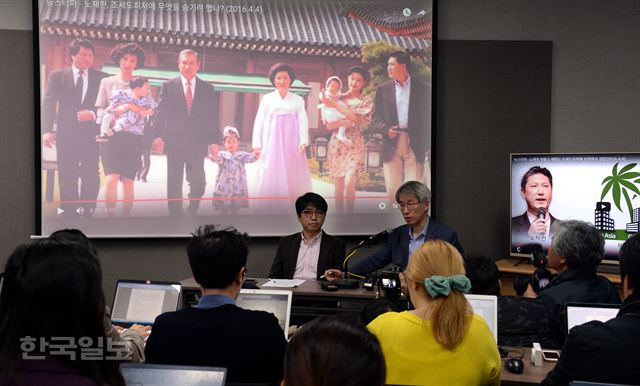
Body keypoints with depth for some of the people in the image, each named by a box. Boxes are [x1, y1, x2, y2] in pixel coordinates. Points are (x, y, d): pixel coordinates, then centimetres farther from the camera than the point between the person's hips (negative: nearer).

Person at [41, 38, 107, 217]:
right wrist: (47, 130, -12)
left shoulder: (101, 77, 7)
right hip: (66, 134, 0)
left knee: (91, 177, 0)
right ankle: (69, 214, 10)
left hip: (91, 134, 0)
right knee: (67, 178, 4)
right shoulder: (57, 76, 7)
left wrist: (93, 114, -14)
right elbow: (48, 103, 0)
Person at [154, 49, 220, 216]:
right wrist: (159, 135, -12)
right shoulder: (168, 86, 5)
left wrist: (214, 140, -3)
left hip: (198, 144, 1)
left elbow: (213, 116, 5)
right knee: (174, 184, 4)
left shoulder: (208, 89, 8)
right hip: (174, 143, 0)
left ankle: (192, 212, 19)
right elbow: (161, 112, 0)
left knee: (198, 182, -1)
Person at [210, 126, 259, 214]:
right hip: (223, 189, -2)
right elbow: (217, 159, -20)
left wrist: (255, 155, -32)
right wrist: (214, 156, -45)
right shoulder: (222, 155, -1)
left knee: (235, 210, 8)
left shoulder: (241, 155, 7)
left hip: (238, 189, 2)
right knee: (224, 211, 7)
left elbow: (250, 158, -9)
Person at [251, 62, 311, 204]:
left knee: (293, 174, 0)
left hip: (292, 142, 1)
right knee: (271, 174, -3)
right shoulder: (267, 98, 8)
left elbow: (303, 121, 4)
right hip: (272, 141, -1)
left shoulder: (298, 100, 10)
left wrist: (303, 141, -10)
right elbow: (259, 121, 6)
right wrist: (257, 143, -1)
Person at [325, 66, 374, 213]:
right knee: (338, 185, 2)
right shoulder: (339, 98, 10)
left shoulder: (366, 101, 4)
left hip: (354, 145, -2)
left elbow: (355, 119, -14)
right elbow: (328, 123, 2)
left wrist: (335, 105, -14)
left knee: (349, 184, -15)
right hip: (336, 143, 2)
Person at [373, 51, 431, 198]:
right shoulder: (382, 89, 11)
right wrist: (386, 129, -12)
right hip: (391, 144, 2)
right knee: (392, 188, 1)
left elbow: (428, 118, 6)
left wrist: (427, 146, -3)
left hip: (415, 145, -1)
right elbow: (377, 117, 9)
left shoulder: (423, 88, 6)